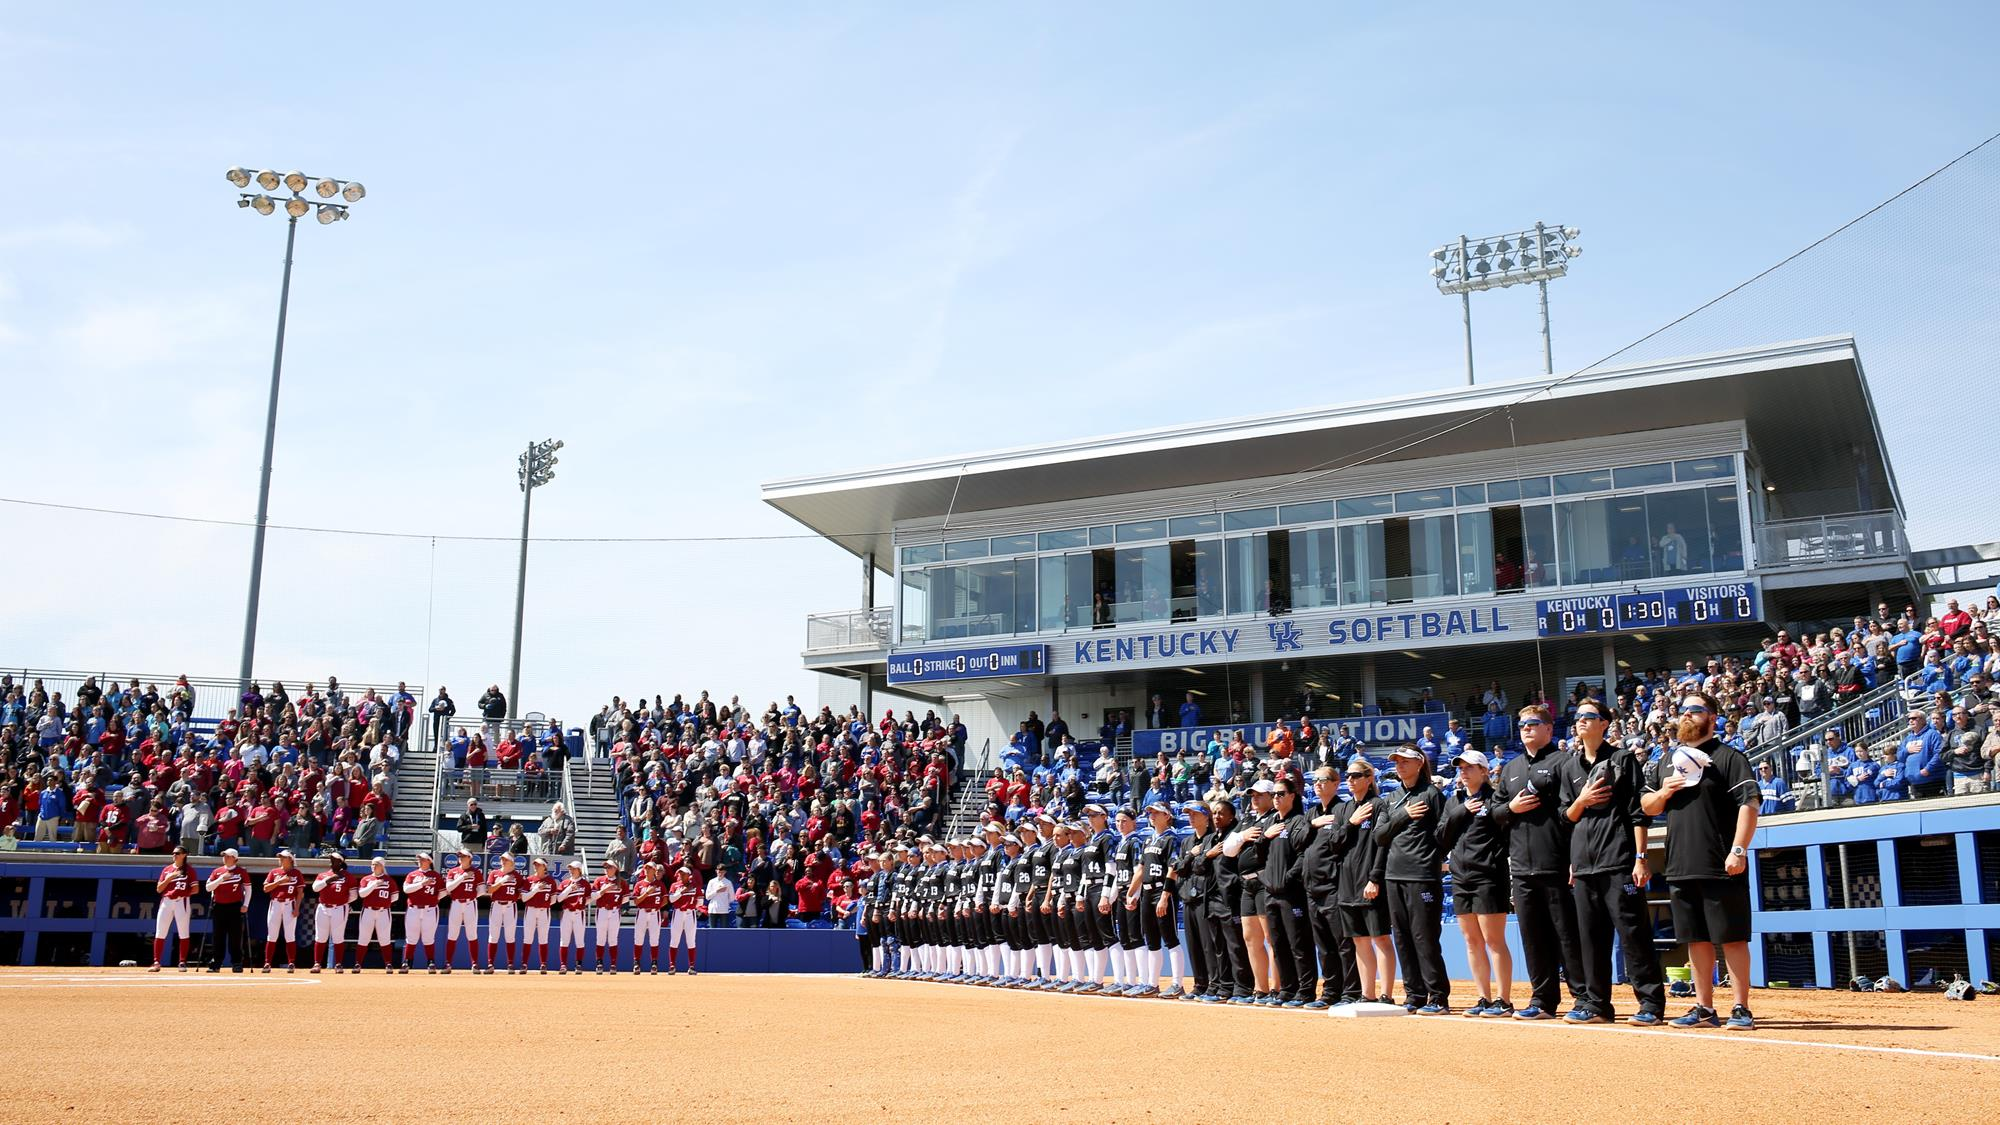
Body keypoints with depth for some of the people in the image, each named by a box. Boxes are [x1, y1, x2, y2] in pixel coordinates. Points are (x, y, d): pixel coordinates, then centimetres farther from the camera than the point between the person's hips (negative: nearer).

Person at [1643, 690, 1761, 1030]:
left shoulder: (1729, 757, -3)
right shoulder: (1667, 760, 16)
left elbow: (1749, 805, -12)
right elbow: (1647, 807, 20)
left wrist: (1739, 850, -20)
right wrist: (1663, 791, -2)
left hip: (1721, 868, -6)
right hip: (1681, 868, 6)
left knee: (1732, 938, -2)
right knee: (1697, 939, 11)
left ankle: (1742, 1009, 4)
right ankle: (1704, 1008, 18)